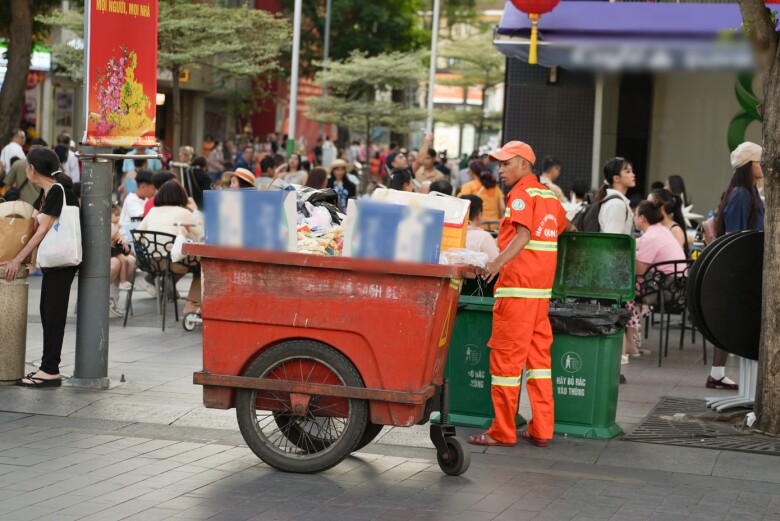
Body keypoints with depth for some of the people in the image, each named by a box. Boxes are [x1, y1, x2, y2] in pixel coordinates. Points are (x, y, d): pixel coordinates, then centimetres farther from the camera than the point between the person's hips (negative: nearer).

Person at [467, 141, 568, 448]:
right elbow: (563, 227, 35)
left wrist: (499, 262, -35)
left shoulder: (522, 194, -8)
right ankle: (541, 429, 12)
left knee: (506, 357, -4)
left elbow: (523, 235, -22)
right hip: (542, 288, 9)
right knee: (538, 354, 11)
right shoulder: (549, 195, 17)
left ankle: (502, 432, -1)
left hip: (517, 287, -9)